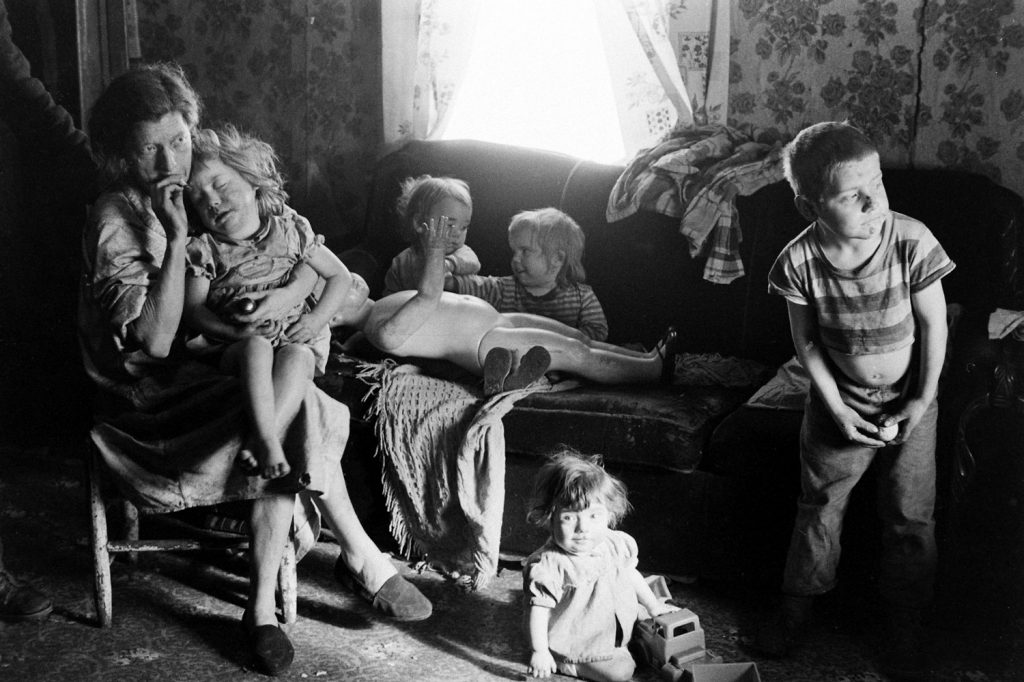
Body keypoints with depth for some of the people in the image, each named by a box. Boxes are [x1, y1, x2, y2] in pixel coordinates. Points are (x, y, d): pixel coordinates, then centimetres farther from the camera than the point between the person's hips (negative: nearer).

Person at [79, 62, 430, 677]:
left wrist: (291, 293, -17)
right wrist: (177, 238, -28)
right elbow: (155, 341, -23)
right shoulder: (116, 223, -13)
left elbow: (308, 257, 6)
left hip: (219, 371, 6)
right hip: (154, 396, -5)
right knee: (300, 418, -26)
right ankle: (363, 560, -10)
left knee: (287, 450, -24)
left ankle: (263, 610, -12)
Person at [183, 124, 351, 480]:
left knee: (297, 357, -35)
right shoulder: (202, 249, 5)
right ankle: (269, 441, -46)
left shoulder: (291, 230, 6)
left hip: (297, 341, 0)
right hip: (235, 348, 0)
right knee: (257, 347, -35)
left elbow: (339, 276, 10)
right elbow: (193, 308, 0)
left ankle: (259, 439, -45)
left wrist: (316, 318, -6)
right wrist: (234, 331, -17)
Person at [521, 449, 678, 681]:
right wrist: (539, 652, -23)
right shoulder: (549, 566, -30)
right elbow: (538, 609, -23)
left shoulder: (617, 544, -11)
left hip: (615, 633, 7)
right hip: (576, 647, -7)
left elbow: (631, 574, 9)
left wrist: (653, 606, 16)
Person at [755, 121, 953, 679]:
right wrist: (836, 407, -11)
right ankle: (799, 602, 33)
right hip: (841, 402, 1)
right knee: (820, 504, 13)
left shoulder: (911, 242, -25)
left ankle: (905, 620, 28)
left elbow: (934, 322, -12)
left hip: (908, 400, 0)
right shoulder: (800, 261, -22)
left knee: (911, 513, 8)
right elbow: (806, 340, -8)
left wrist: (924, 399, -10)